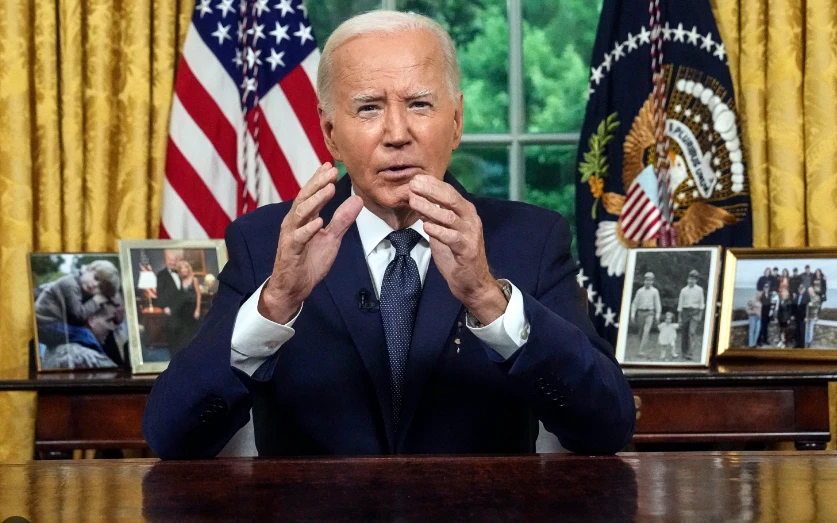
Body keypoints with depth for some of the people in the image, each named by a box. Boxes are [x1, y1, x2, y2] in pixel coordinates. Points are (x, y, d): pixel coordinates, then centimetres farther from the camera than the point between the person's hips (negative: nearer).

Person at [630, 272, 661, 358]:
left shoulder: (655, 291, 3)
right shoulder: (639, 291, 7)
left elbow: (657, 304, 4)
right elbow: (634, 303, 9)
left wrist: (657, 316, -3)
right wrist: (632, 315, 1)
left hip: (650, 313, -3)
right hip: (640, 312, 3)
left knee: (646, 330, -19)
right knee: (641, 333, 6)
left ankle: (641, 351, -26)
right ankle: (642, 350, 21)